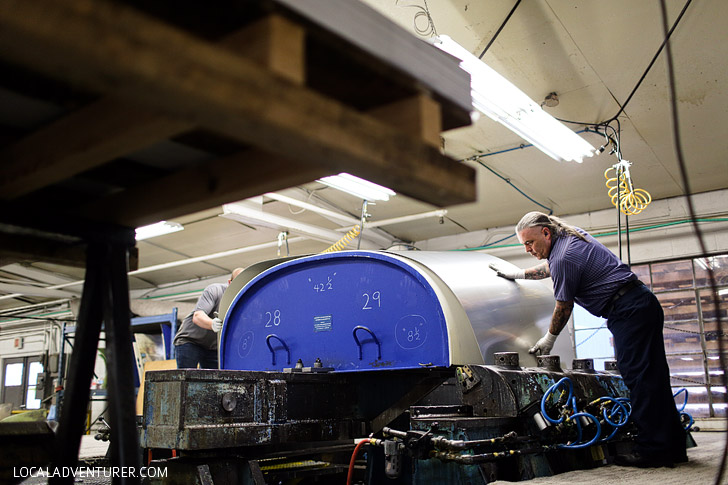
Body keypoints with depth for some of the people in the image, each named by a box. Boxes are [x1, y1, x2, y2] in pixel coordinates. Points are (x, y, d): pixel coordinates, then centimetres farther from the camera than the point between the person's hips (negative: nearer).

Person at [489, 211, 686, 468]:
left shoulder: (564, 257, -17)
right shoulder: (573, 235, 15)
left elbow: (563, 307, -7)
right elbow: (551, 267, 33)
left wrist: (549, 338, 8)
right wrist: (519, 273, 38)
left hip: (629, 312, -10)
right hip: (643, 302, 10)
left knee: (638, 377, -10)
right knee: (652, 377, 10)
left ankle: (651, 449, -9)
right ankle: (672, 448, 15)